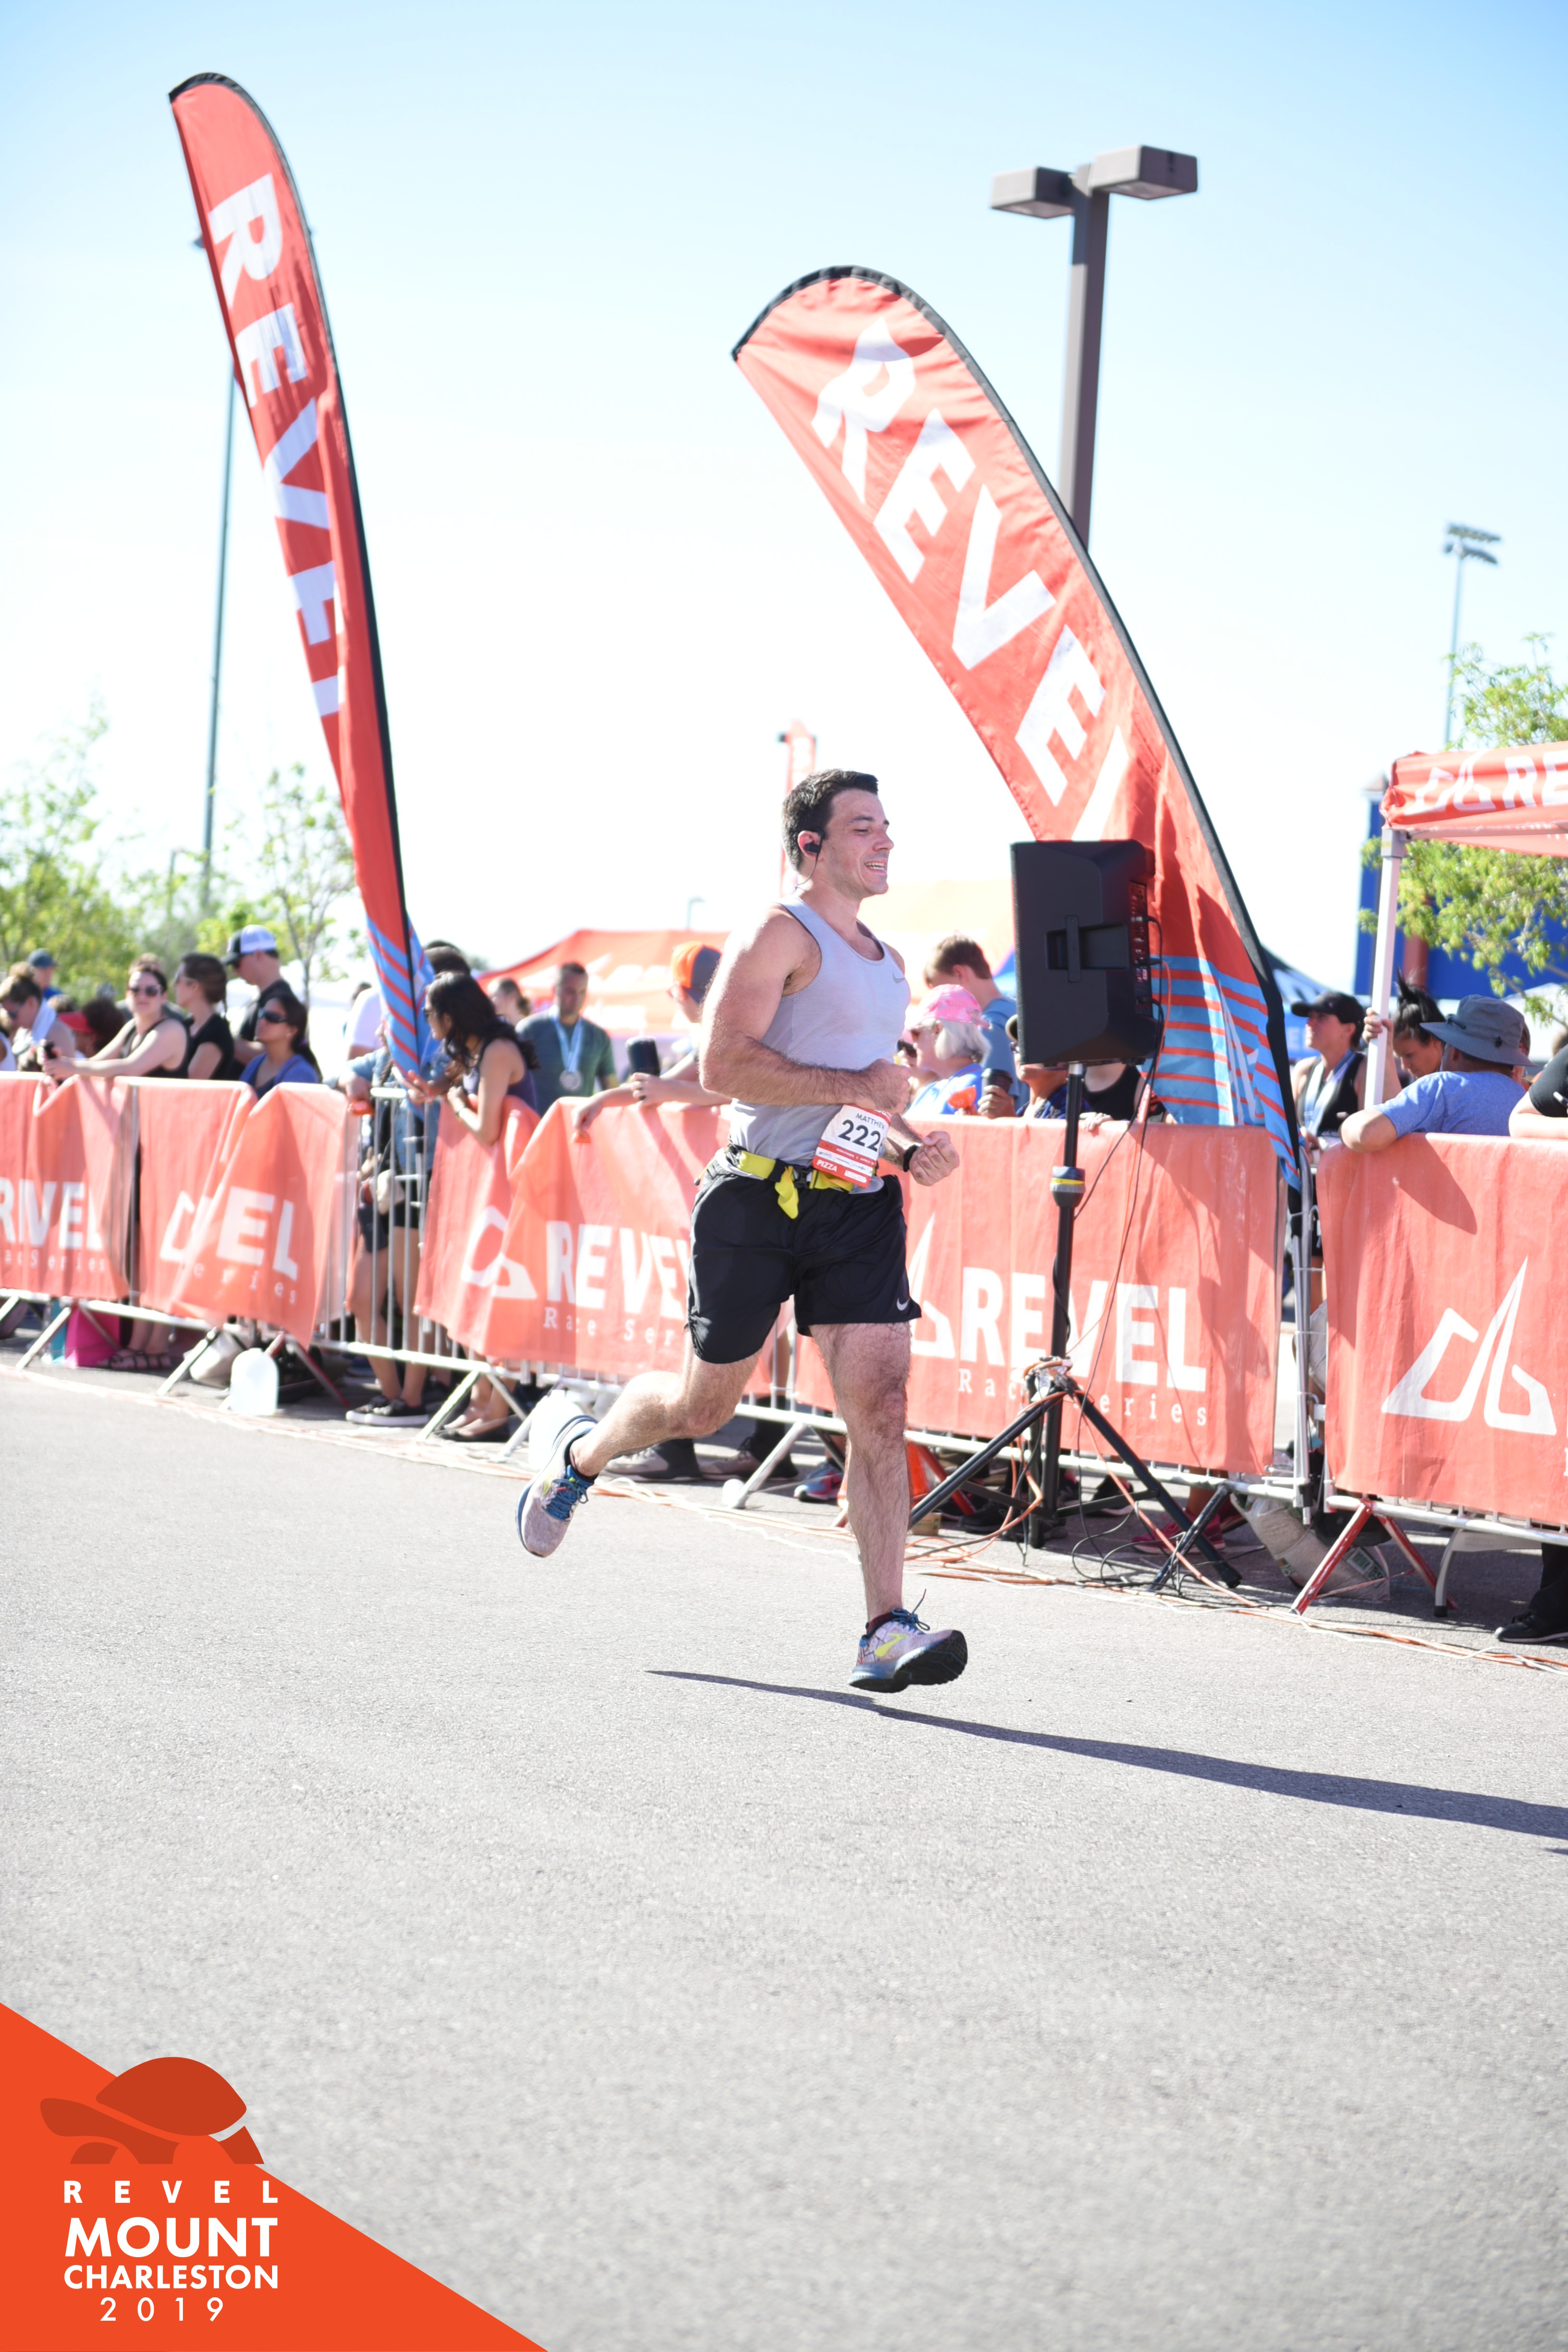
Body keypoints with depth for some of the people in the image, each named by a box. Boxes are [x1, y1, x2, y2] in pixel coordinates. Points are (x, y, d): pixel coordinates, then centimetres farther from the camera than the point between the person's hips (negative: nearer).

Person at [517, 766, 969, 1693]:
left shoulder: (888, 962, 18)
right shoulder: (780, 935, -8)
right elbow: (725, 1065, -20)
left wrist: (910, 1147, 10)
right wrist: (851, 1086, -21)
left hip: (859, 1204, 6)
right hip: (759, 1200, -6)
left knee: (881, 1403, -9)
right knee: (705, 1403, 7)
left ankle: (888, 1631, -12)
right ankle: (582, 1453, 40)